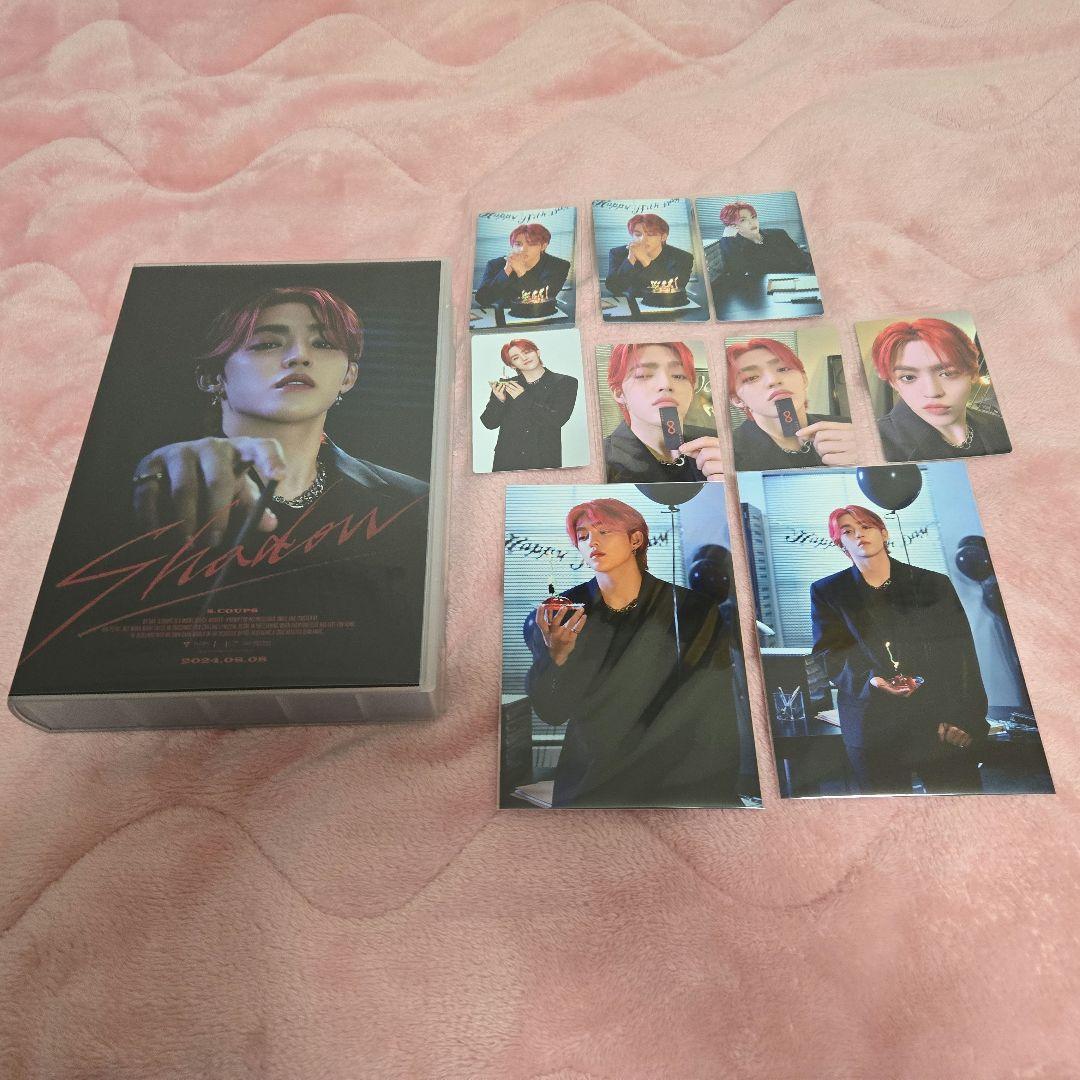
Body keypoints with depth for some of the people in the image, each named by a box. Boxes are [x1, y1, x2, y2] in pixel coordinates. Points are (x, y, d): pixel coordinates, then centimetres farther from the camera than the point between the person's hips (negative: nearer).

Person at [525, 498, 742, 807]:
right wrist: (557, 658, -22)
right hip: (586, 780, 0)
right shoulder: (558, 613, -2)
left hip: (674, 778, 0)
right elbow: (551, 712, -5)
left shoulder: (688, 611, -5)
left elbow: (716, 721, -2)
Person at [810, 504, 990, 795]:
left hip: (943, 725, 1)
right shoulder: (827, 593, 9)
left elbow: (962, 654, 3)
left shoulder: (933, 585, 9)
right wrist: (869, 678, -20)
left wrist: (962, 717, -9)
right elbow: (831, 655, 0)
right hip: (872, 727, 0)